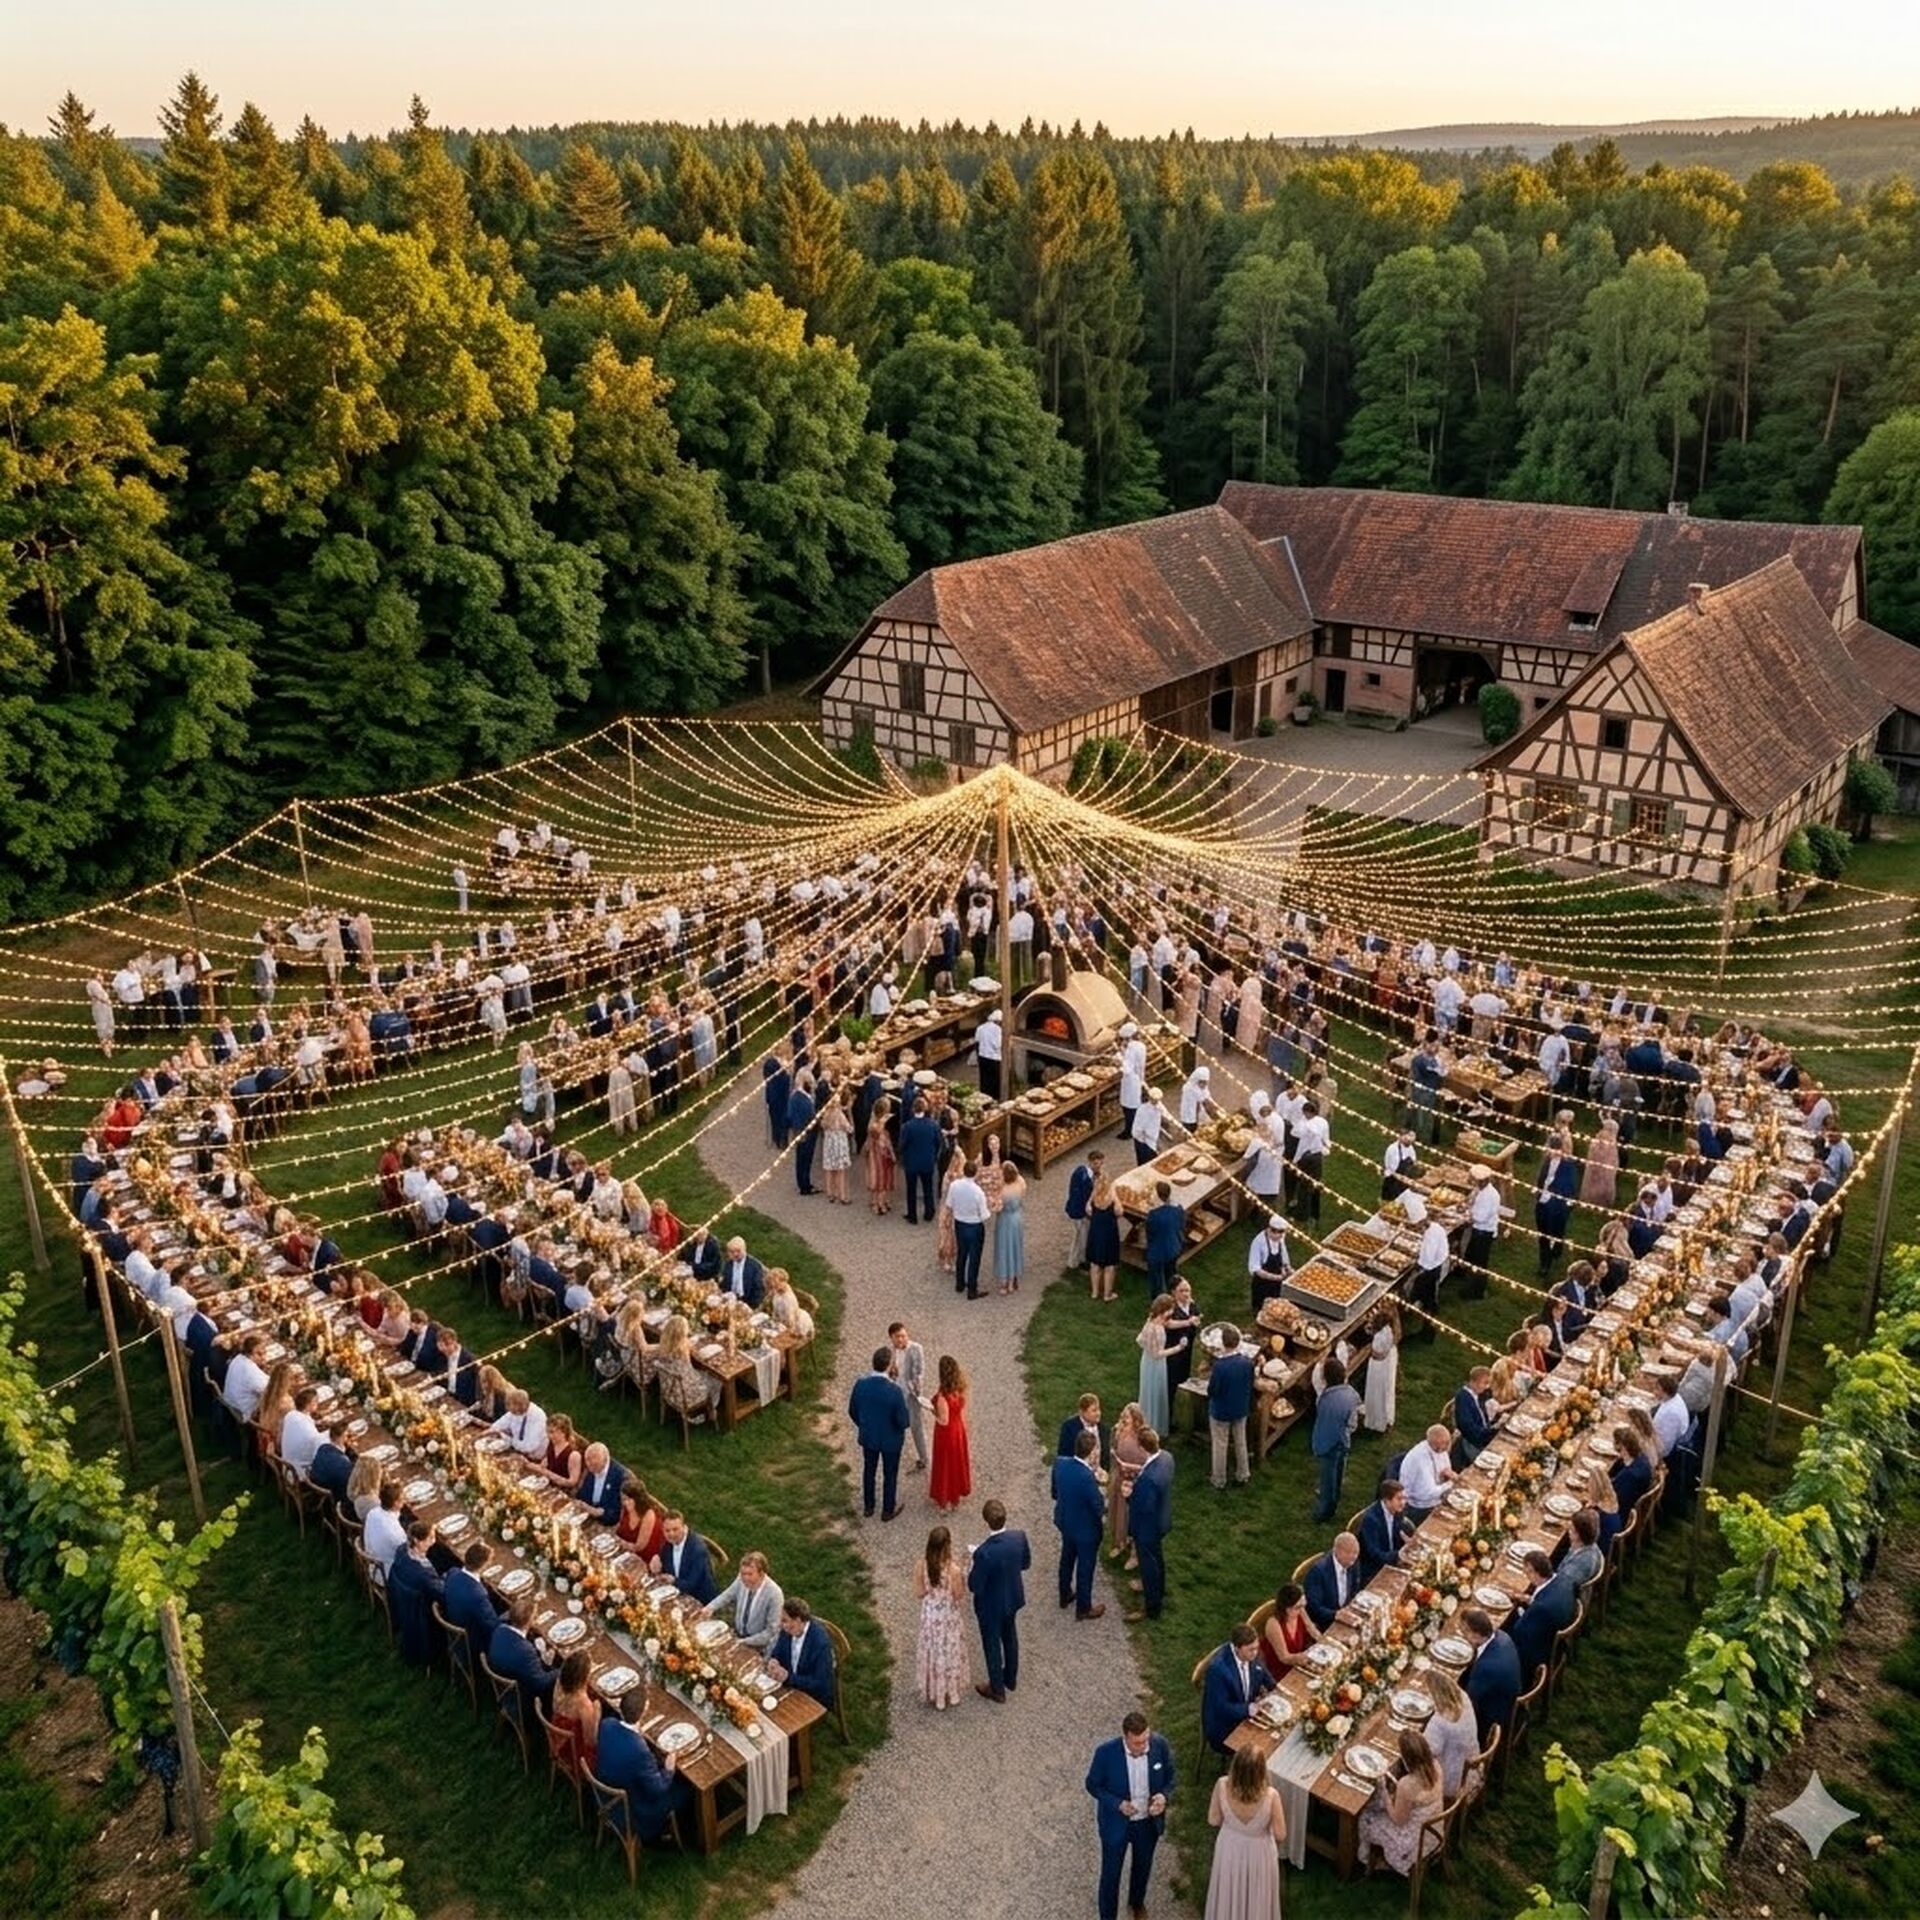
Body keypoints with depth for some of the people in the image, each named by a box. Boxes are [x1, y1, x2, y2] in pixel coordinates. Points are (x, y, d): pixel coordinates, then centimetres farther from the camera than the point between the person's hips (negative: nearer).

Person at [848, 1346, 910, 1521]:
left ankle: (868, 1507, 44)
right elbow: (904, 1421, -23)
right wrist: (905, 1423, 1)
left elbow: (852, 1411, -4)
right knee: (890, 1474, 20)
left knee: (868, 1471, 26)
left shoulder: (860, 1384, -20)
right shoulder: (894, 1391, -33)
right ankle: (889, 1510, 39)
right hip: (890, 1440, -4)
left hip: (868, 1437, 4)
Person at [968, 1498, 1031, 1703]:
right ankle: (1010, 1678, 51)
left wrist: (971, 1572, -7)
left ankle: (997, 1690, 39)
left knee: (992, 1645, 19)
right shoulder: (1019, 1536, -21)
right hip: (1013, 1598, 6)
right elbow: (1026, 1563, -2)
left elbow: (974, 1586, -25)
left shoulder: (984, 1552, -38)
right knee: (1010, 1638, 29)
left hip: (991, 1606, -5)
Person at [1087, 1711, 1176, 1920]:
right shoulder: (1106, 1752, -30)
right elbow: (1093, 1785, -14)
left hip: (1149, 1822, 3)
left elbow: (1169, 1778, -4)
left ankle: (1137, 1902, 58)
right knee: (1110, 1873, 16)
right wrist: (1117, 1804, -27)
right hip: (1116, 1823, -3)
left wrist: (1164, 1796, -24)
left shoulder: (1160, 1746, -23)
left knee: (1143, 1867, 28)